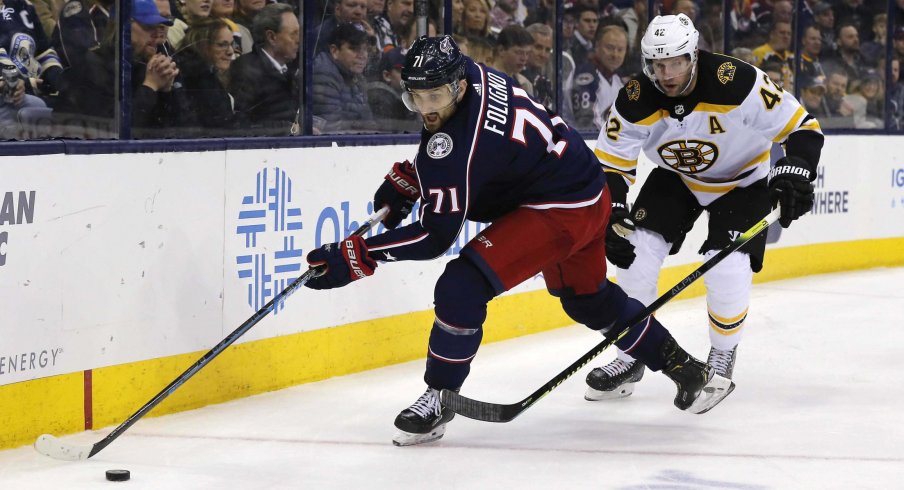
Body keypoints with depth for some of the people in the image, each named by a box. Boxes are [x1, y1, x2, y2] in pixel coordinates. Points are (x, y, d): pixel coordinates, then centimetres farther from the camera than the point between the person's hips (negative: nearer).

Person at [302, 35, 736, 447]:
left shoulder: (461, 143, -30)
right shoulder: (467, 74, -5)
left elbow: (435, 237, -29)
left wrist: (354, 258, -29)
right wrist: (403, 179, 9)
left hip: (559, 211, -11)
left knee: (462, 286, -19)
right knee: (590, 299, 30)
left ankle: (438, 400, -5)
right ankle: (689, 372, 44)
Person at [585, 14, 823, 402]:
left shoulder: (737, 83, -32)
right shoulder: (636, 102, -23)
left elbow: (802, 127, -23)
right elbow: (611, 165, -13)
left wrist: (794, 174, -37)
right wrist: (613, 219, -26)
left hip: (742, 183, -3)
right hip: (675, 178, 3)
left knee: (728, 273, -20)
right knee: (635, 256, -12)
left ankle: (722, 359, 8)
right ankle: (630, 358, 8)